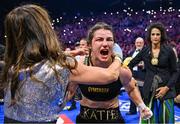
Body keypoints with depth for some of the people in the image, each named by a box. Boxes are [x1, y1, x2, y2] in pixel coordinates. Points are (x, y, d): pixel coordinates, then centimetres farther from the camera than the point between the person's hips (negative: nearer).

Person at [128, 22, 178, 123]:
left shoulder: (168, 50, -2)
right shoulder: (145, 51, 4)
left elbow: (174, 72, 0)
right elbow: (132, 64, 13)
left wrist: (167, 87, -11)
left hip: (166, 89, -2)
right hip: (149, 89, 2)